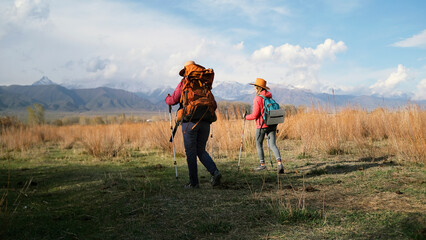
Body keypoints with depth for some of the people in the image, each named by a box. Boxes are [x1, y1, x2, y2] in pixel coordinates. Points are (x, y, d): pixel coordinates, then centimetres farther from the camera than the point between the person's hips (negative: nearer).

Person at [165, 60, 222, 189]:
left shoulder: (184, 83, 0)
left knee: (191, 153, 4)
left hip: (190, 121, -4)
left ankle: (194, 182, 7)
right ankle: (215, 172, -5)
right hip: (205, 122, 4)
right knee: (201, 150, 15)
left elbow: (173, 100, -3)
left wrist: (167, 98, 19)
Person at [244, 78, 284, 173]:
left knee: (259, 145, 13)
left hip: (262, 125, -6)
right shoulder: (270, 96, 9)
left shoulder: (257, 98, -13)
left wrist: (246, 116, 4)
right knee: (273, 145, 2)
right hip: (272, 124, 6)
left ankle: (262, 164, 19)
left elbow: (255, 115, -14)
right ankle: (279, 163, -15)